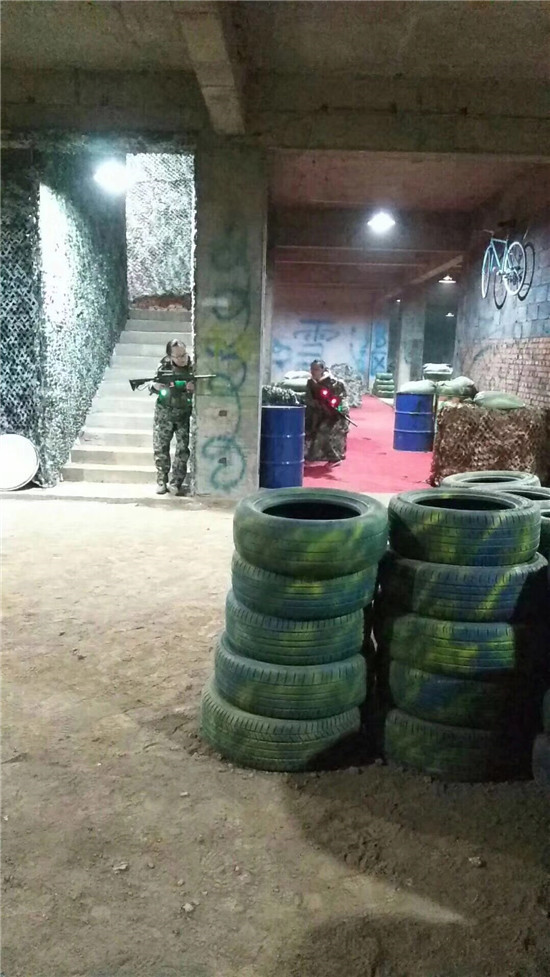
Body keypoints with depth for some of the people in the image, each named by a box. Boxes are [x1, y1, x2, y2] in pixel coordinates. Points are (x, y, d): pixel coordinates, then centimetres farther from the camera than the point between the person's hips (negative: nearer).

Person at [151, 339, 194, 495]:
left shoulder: (193, 367, -10)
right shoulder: (164, 365, -6)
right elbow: (153, 386, -3)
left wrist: (193, 388, -30)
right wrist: (158, 385, -26)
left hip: (185, 415, -1)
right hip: (164, 414, 1)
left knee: (183, 449, -2)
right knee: (160, 448, 4)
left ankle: (176, 482, 7)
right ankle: (161, 481, 17)